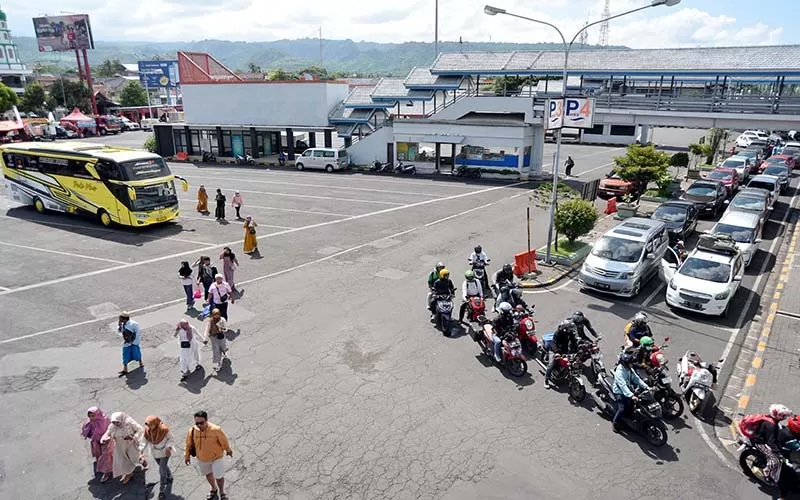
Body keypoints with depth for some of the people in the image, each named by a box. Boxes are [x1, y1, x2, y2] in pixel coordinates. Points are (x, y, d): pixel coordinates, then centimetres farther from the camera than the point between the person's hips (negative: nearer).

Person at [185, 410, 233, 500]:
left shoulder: (216, 430, -31)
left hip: (216, 458, -3)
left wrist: (228, 451, 2)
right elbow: (188, 444, -4)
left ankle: (221, 492, 38)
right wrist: (187, 456, 9)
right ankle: (214, 489, 55)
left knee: (219, 477, 6)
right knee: (208, 474, 26)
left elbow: (224, 441, -13)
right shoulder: (192, 431, -23)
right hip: (201, 459, 3)